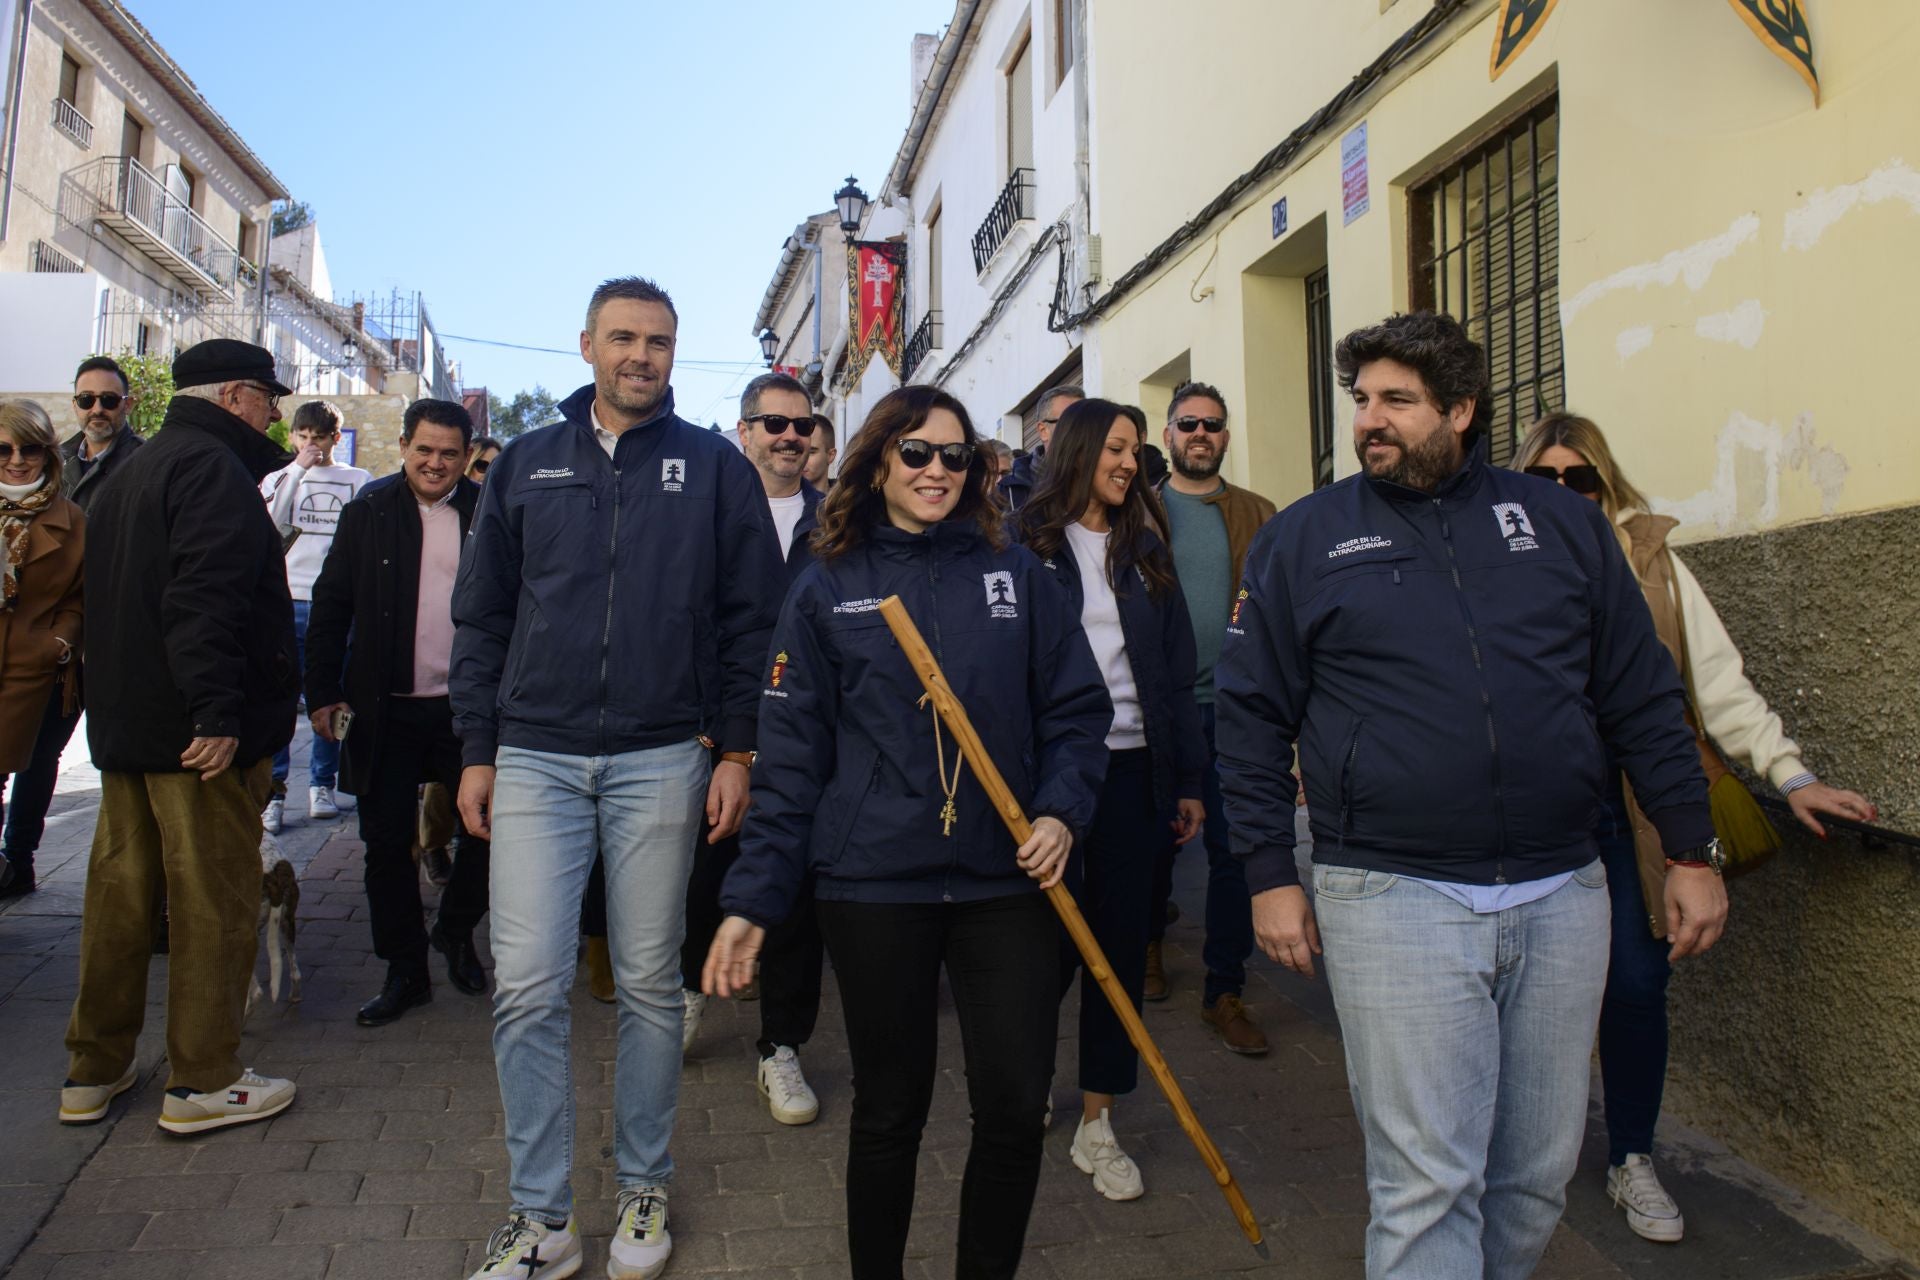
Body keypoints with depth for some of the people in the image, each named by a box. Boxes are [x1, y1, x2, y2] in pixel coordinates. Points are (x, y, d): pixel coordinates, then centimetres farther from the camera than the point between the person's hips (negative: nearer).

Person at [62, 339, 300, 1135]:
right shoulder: (212, 467, -12)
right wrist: (219, 712, -26)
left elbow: (105, 602, 24)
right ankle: (201, 1082, 7)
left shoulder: (131, 473, 20)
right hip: (197, 735, -10)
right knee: (214, 905, -1)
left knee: (118, 895, 15)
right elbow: (205, 599, -24)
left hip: (123, 726, 10)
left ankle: (92, 1071, 25)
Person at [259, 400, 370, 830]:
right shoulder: (279, 478, 13)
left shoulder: (358, 481, 10)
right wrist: (298, 469, -5)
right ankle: (272, 791, 2)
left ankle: (322, 783, 16)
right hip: (285, 601, 1)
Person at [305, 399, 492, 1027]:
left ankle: (455, 932, 32)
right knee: (388, 845, 7)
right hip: (386, 711, 1)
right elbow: (331, 604, 5)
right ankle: (405, 970, 23)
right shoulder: (368, 510, 4)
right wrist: (321, 693, -1)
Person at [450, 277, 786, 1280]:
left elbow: (752, 618, 2)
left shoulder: (716, 467, 4)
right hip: (535, 757, 2)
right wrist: (476, 752, 6)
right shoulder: (526, 464, 10)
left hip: (662, 762, -1)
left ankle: (643, 1190, 27)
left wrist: (737, 749, -4)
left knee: (650, 984, 9)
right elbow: (481, 616, 11)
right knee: (527, 987, 0)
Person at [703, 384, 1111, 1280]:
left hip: (1006, 879, 1)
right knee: (890, 1111, 12)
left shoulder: (1016, 574, 5)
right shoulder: (826, 589, 3)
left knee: (1017, 1108, 4)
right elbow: (791, 757, 2)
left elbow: (1077, 709, 7)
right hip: (872, 886, -1)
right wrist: (753, 898, -3)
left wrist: (1062, 811, -10)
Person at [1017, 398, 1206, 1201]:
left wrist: (1189, 779, 7)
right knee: (1052, 938, 4)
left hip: (1131, 766, 4)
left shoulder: (1144, 549, 12)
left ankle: (1096, 1123, 21)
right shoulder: (1029, 544, -1)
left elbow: (1176, 669, 11)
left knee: (1121, 942, 7)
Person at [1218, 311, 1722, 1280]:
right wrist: (1270, 874, -3)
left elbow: (1642, 697, 12)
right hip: (1392, 900, -3)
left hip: (1563, 896, 4)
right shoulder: (1303, 538, 2)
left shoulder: (1561, 522, 8)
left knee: (1538, 1174, 16)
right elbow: (1251, 715, 1)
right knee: (1427, 1182, 0)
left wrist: (1693, 849, 9)